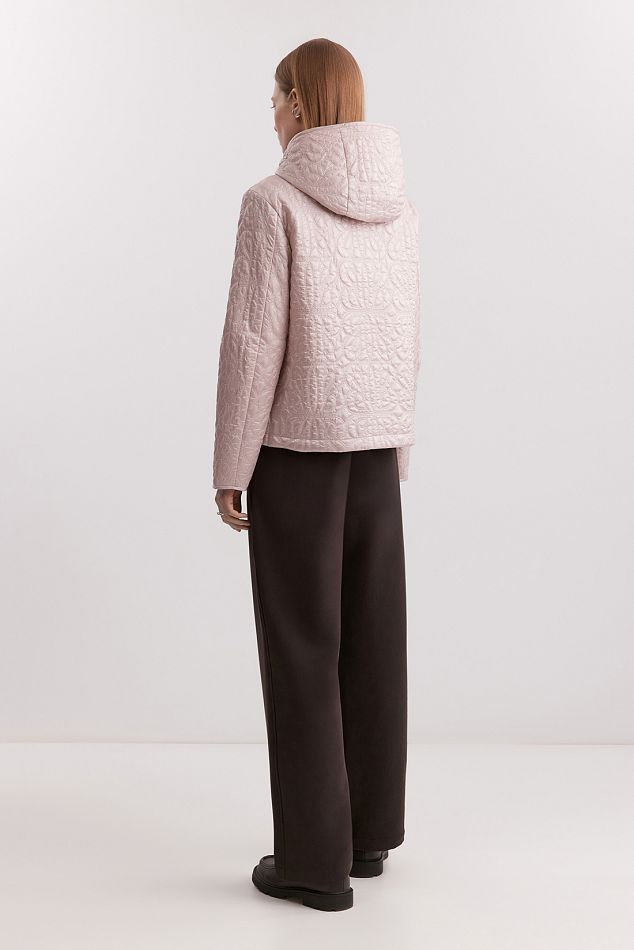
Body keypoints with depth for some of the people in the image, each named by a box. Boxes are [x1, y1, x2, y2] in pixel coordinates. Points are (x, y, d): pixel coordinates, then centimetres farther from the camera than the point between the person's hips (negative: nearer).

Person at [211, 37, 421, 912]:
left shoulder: (274, 201, -13)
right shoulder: (398, 208, 7)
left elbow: (253, 342, -16)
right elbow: (405, 342, 10)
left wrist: (229, 468, -9)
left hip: (296, 441, -6)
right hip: (373, 441, 6)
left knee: (301, 646, 0)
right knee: (370, 636, 11)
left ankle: (316, 858, 6)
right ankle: (369, 832, 21)